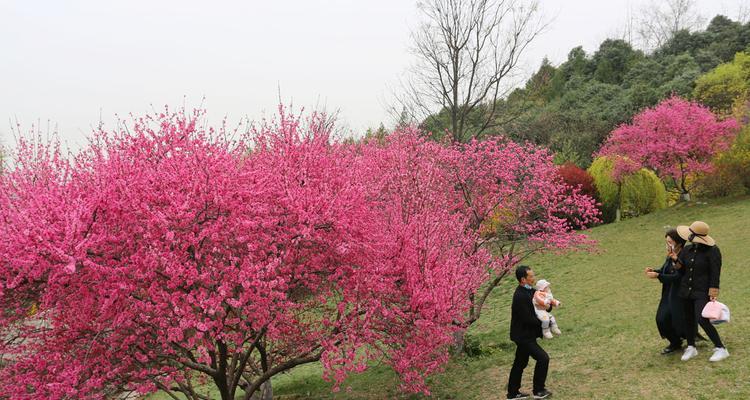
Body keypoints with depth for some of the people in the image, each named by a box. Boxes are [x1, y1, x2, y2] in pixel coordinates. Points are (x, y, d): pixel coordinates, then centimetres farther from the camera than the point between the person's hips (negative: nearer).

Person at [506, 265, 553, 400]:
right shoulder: (520, 296, -26)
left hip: (524, 334, 10)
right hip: (523, 336, -10)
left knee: (520, 363, 17)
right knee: (543, 358, -4)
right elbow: (528, 319, -25)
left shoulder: (528, 291, 3)